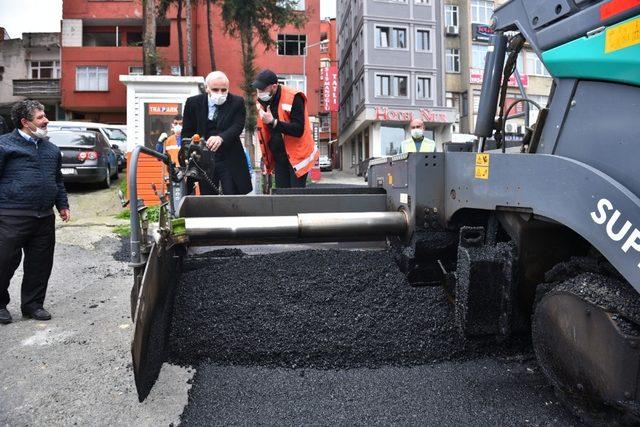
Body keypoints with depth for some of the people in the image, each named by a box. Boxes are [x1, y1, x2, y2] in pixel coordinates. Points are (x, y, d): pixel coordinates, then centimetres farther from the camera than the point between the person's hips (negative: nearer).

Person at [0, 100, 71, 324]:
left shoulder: (51, 148, 17)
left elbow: (58, 180, 24)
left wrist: (62, 205, 18)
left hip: (44, 218, 6)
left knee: (40, 264, 9)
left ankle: (33, 304, 23)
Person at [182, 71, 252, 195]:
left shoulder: (237, 102, -2)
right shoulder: (193, 103, 2)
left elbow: (237, 126, -14)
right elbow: (187, 133, 7)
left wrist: (221, 138, -33)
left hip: (230, 161, -1)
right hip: (204, 160, 2)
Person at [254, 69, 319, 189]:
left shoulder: (293, 98, -17)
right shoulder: (262, 101, 3)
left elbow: (298, 130, -25)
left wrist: (273, 122, -33)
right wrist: (267, 157, 6)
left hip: (297, 156, -6)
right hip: (279, 158, 6)